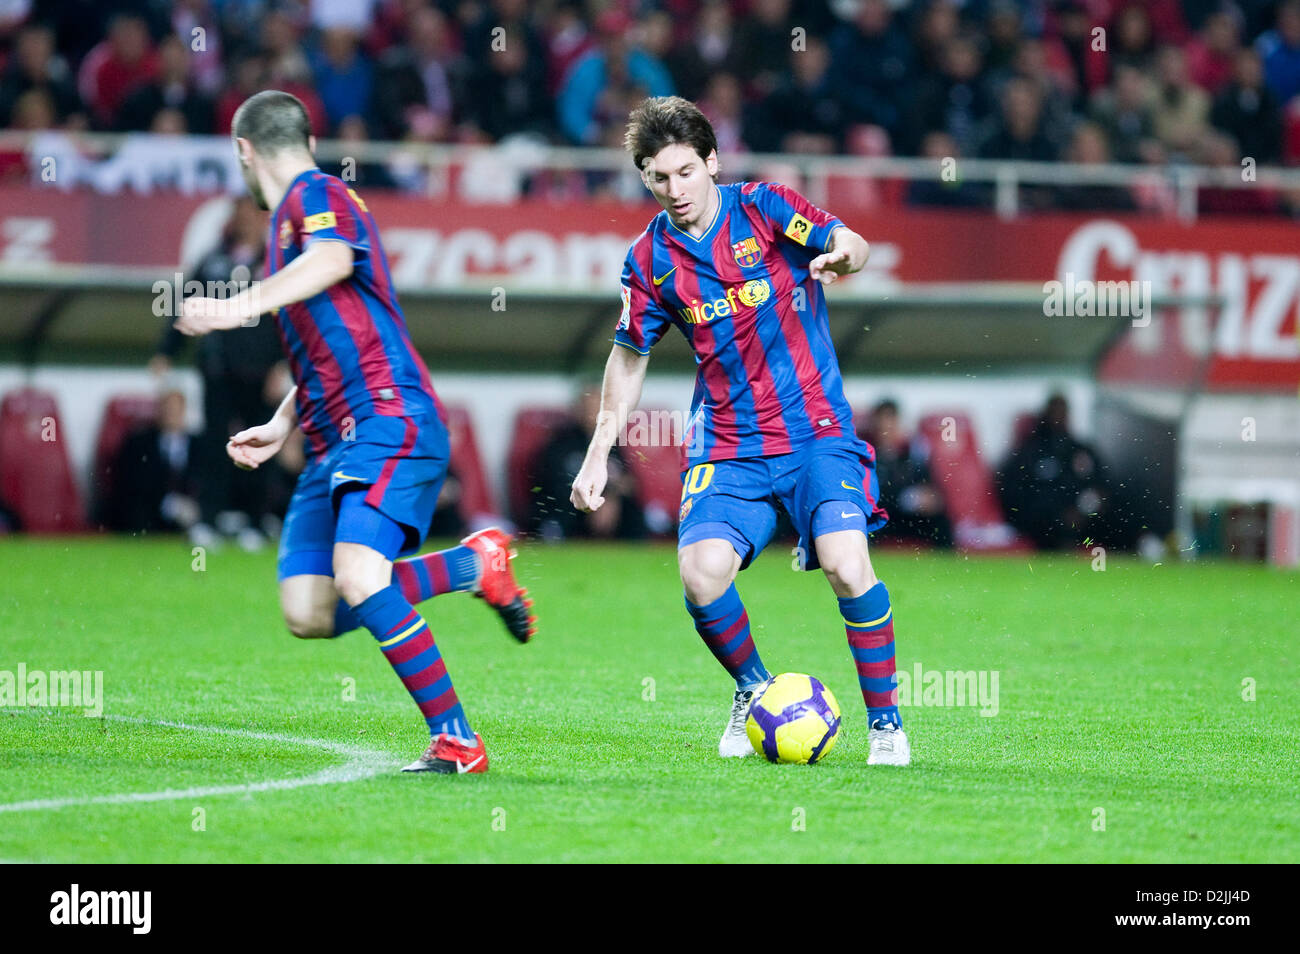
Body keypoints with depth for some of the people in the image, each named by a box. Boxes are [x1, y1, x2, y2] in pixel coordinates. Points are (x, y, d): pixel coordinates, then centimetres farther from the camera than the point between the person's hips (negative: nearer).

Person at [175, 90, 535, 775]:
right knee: (310, 615, -2)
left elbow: (334, 259, -27)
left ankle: (457, 740, -20)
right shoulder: (289, 221, 27)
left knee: (359, 580, -26)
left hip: (390, 422, -10)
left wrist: (243, 305, -38)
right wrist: (280, 427, 24)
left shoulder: (316, 194, -2)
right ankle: (472, 564, 14)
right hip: (333, 444, 10)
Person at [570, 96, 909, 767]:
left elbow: (850, 243, -14)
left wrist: (839, 254, -39)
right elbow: (629, 355, 15)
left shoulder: (762, 208, -5)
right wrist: (598, 453, 12)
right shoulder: (650, 260, 2)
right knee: (701, 573, -19)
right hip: (727, 444, 3)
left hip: (815, 428, -3)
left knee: (846, 566, -22)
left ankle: (885, 720, -3)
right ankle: (754, 691, 10)